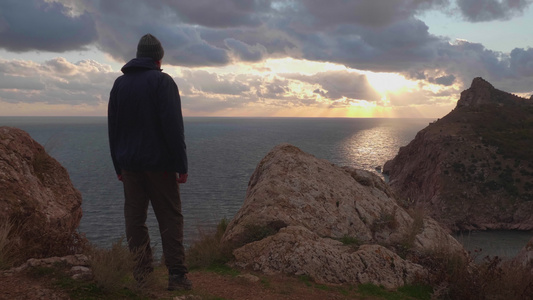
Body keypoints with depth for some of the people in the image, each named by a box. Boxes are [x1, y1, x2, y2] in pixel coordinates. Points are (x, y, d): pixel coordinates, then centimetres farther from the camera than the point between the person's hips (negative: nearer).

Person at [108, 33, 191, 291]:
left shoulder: (119, 83, 12)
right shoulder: (162, 81, -6)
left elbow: (112, 128, 13)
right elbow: (173, 127, -14)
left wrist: (118, 165, 16)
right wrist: (181, 165, -11)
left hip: (129, 163, 5)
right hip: (158, 163, -5)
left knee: (134, 217, 6)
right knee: (170, 218, 0)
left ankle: (141, 274, 7)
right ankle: (176, 274, -3)